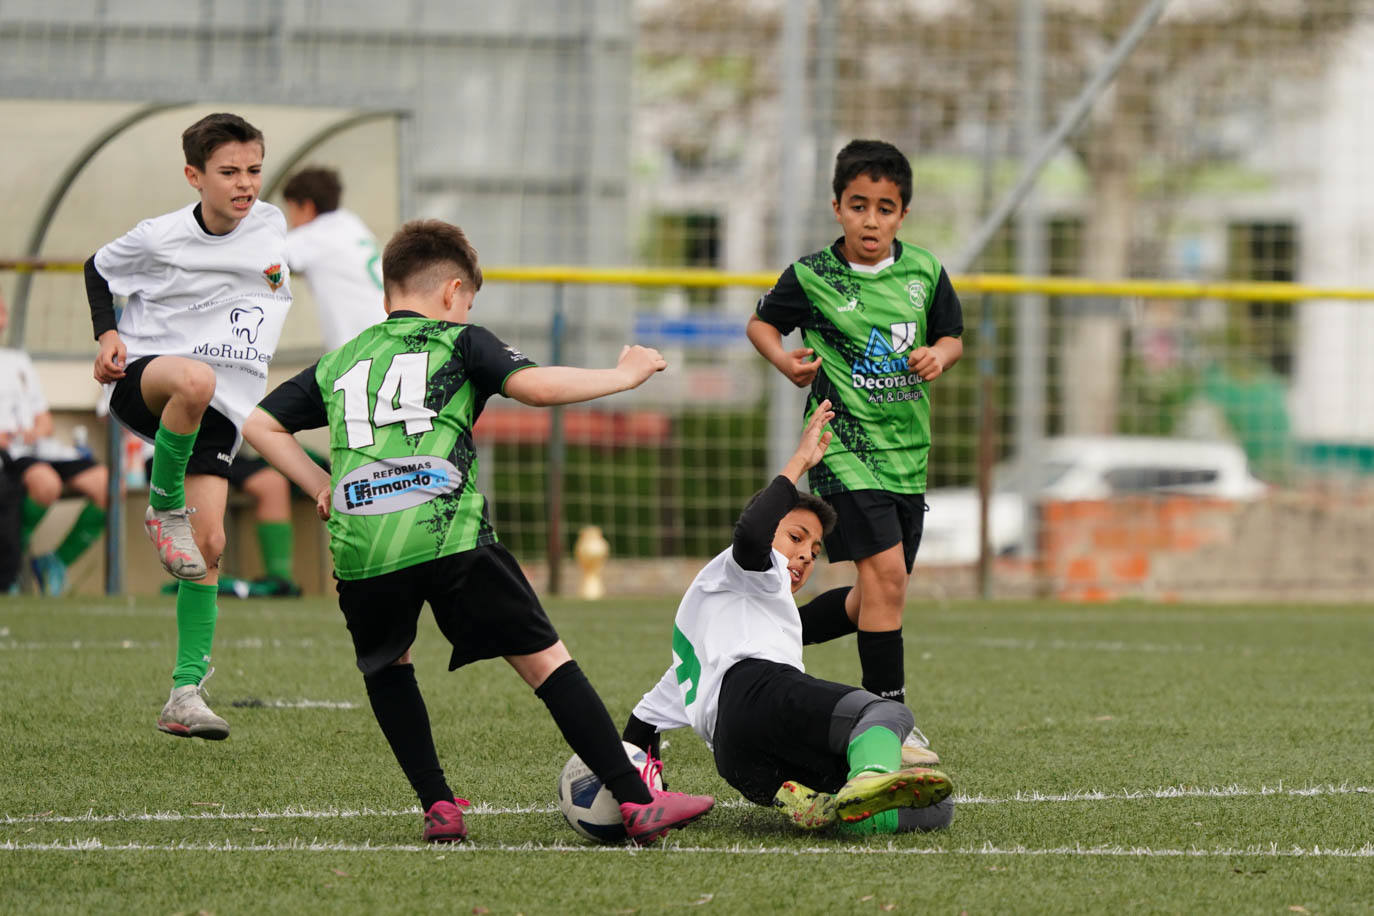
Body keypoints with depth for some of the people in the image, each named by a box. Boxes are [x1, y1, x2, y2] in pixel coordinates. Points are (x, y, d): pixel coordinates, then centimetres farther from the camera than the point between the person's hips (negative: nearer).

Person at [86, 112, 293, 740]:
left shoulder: (271, 226, 2)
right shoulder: (160, 238, -8)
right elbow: (99, 270, 10)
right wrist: (108, 335, -4)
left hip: (221, 407, 4)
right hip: (141, 377, -4)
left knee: (210, 546, -7)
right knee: (195, 380, -42)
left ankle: (186, 694, -1)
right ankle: (163, 506, -17)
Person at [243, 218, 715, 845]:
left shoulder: (339, 363, 27)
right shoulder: (458, 342, 15)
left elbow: (259, 425, 28)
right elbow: (534, 386, 0)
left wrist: (322, 487, 30)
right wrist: (623, 376, 12)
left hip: (358, 549, 3)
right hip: (448, 535, -3)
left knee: (383, 664, 29)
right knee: (544, 660, 1)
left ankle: (437, 807, 15)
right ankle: (636, 803, -6)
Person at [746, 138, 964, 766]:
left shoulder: (923, 272, 3)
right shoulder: (812, 276, -7)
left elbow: (951, 336, 15)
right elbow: (761, 322, 8)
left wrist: (939, 354, -7)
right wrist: (785, 360, -11)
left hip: (906, 451, 6)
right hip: (844, 442, -6)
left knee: (879, 596, 10)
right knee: (885, 569, -19)